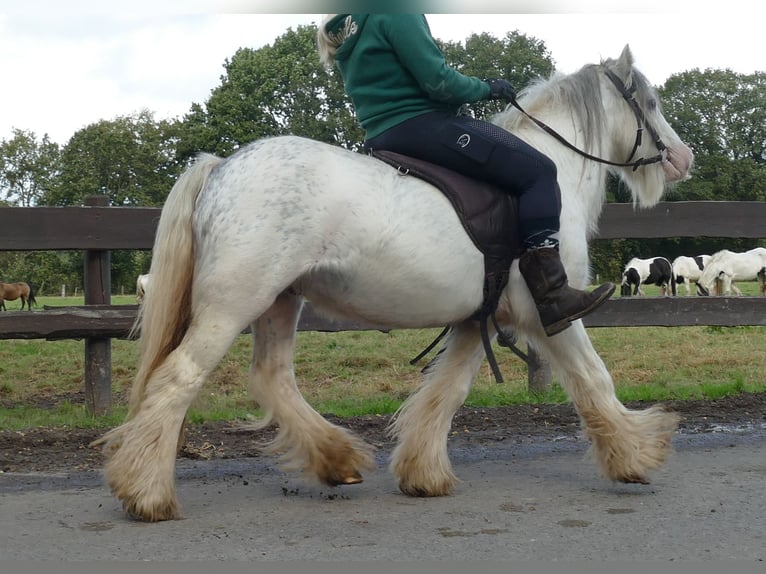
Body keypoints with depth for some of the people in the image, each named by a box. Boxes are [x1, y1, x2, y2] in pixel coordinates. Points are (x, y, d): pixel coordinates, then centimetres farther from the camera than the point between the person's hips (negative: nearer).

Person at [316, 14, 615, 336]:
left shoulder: (343, 31, 18)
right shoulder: (397, 13, -10)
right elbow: (437, 80, -16)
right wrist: (485, 88, 1)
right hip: (421, 126, -10)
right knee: (537, 172, -10)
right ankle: (551, 297, -19)